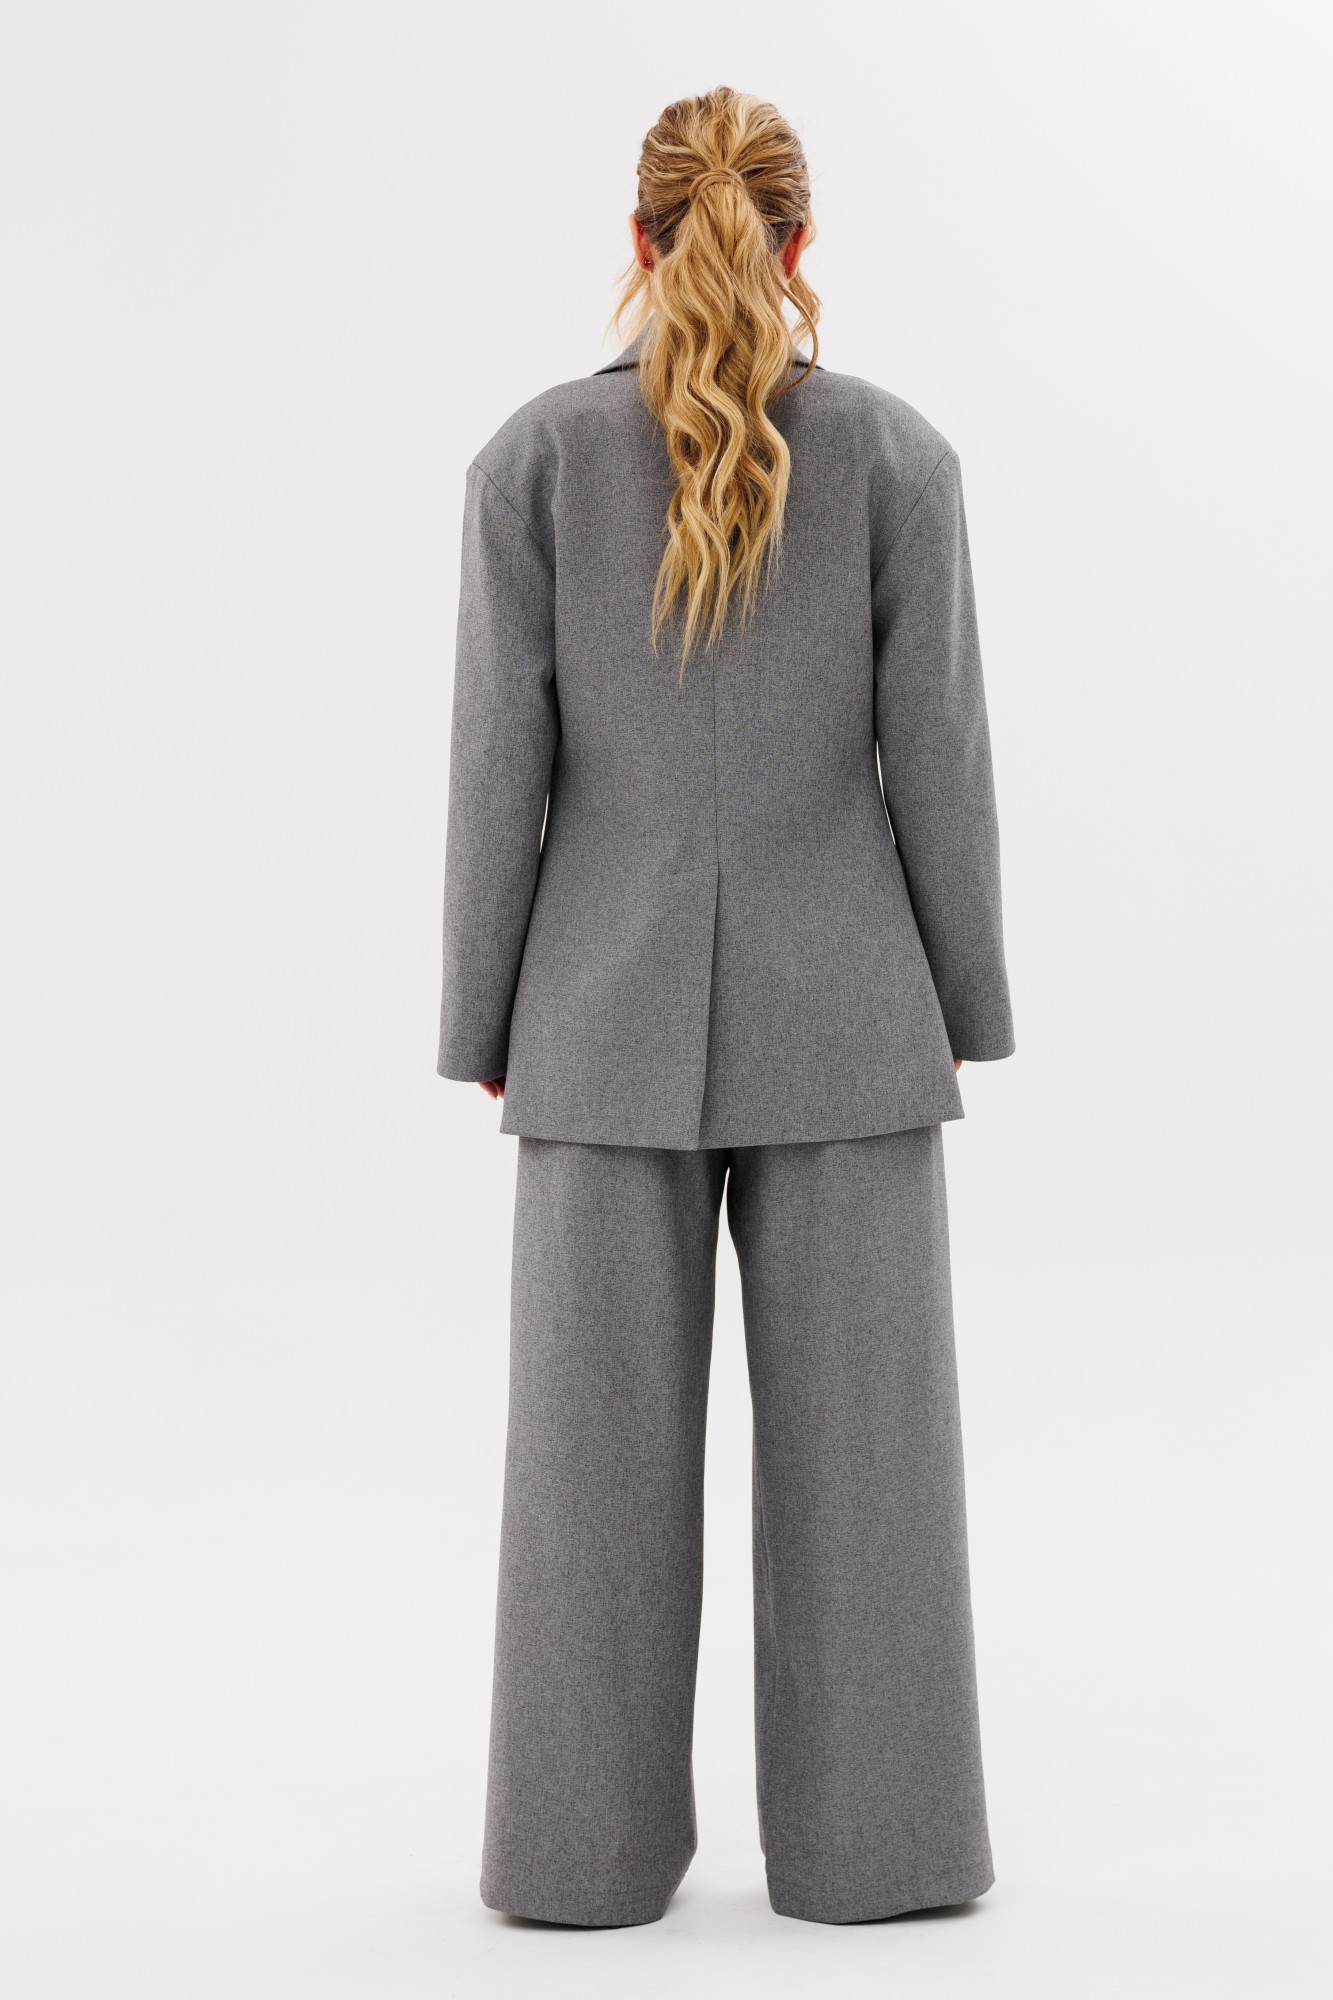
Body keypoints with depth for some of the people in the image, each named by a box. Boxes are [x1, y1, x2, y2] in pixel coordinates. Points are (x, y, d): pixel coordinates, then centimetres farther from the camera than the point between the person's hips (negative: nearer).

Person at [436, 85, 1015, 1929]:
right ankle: (867, 1838, 15)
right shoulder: (898, 452, -5)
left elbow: (502, 765, -5)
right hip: (838, 1012, 0)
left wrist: (486, 1029, 4)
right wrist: (966, 1006, 7)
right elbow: (937, 757, -4)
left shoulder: (535, 455, -5)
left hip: (614, 1016, 1)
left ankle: (592, 1841, 15)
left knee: (602, 1443, 8)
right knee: (856, 1437, 8)